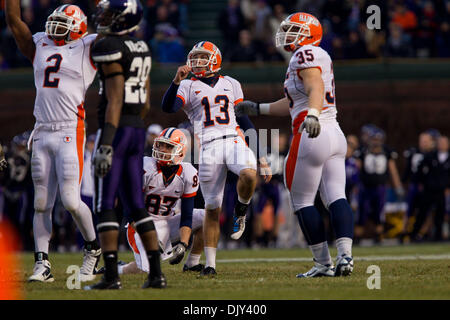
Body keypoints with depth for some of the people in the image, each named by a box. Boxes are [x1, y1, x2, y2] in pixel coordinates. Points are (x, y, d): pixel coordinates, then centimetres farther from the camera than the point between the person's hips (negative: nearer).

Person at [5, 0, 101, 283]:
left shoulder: (87, 48, 4)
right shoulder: (40, 46, 16)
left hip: (70, 134, -5)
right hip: (42, 134, 5)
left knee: (71, 200, -9)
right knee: (42, 203, 4)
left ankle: (94, 248, 13)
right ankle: (42, 264, 6)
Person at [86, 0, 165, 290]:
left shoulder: (109, 49, -13)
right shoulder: (142, 50, 14)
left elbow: (114, 100, -19)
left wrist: (106, 144, -21)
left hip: (114, 130, -8)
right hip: (138, 131, 8)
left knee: (105, 205, -4)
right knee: (136, 205, 11)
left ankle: (111, 276, -9)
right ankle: (157, 273, 6)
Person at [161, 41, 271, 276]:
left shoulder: (230, 84, 19)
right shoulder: (188, 86, 12)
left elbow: (244, 120, 19)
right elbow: (168, 107, -7)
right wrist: (177, 81, -21)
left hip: (235, 141, 1)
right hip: (209, 148, -1)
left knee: (249, 175, -32)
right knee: (212, 208, -1)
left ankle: (240, 211, 1)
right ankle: (210, 264, 9)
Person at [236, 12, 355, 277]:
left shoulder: (305, 54, -7)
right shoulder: (321, 57, 22)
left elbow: (316, 89, -26)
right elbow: (294, 104, 31)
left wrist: (313, 116, -43)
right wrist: (258, 109, 37)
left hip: (312, 137, -9)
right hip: (336, 135, 9)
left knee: (302, 201, 0)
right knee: (336, 198, 1)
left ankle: (324, 263, -2)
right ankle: (345, 255, -13)